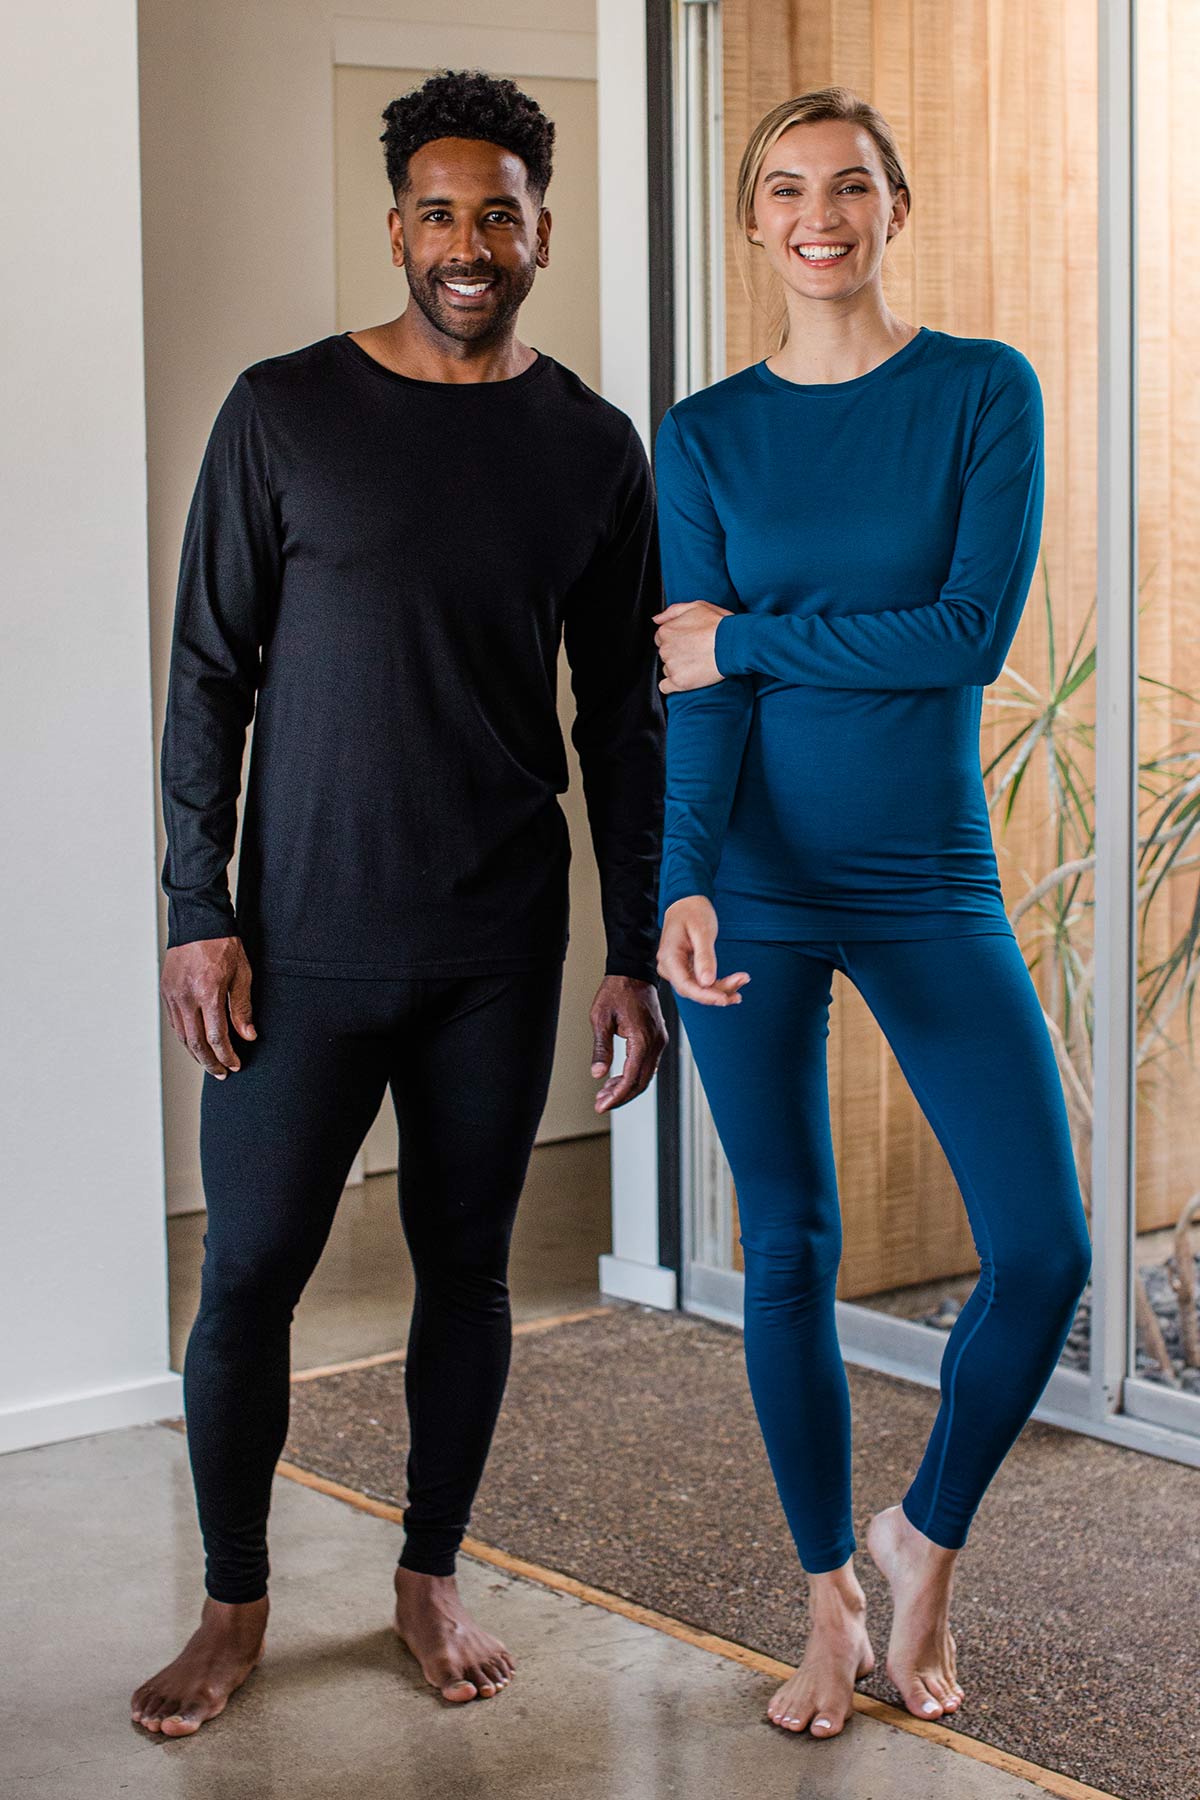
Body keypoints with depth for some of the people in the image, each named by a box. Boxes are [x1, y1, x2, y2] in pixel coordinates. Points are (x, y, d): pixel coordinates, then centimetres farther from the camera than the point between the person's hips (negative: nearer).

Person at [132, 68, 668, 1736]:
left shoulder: (593, 448, 4)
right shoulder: (284, 412, -2)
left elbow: (624, 714, 8)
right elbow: (210, 674, 0)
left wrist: (638, 953, 5)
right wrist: (198, 913, -5)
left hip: (499, 944, 2)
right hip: (305, 940, -2)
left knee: (467, 1266, 11)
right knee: (249, 1274, 1)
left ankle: (432, 1578, 29)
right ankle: (235, 1607, 20)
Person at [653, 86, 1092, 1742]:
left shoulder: (986, 392, 0)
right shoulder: (705, 436, 4)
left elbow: (973, 634, -12)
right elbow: (699, 698, -4)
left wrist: (745, 635, -9)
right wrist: (685, 889, -19)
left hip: (929, 878, 0)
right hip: (755, 883, 1)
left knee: (1044, 1248, -6)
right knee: (791, 1248, 7)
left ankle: (927, 1539, 20)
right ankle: (832, 1602, 24)